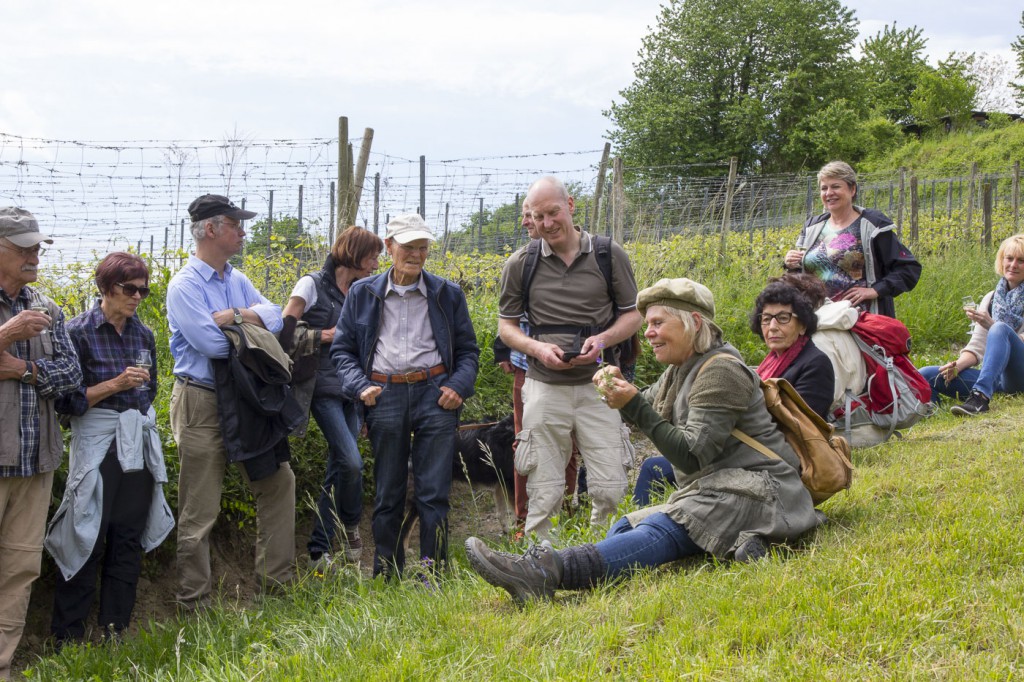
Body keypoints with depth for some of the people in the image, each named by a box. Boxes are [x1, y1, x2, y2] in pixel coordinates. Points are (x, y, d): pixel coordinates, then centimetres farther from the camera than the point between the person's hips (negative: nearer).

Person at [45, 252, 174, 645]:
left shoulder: (143, 335, 10)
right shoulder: (78, 332, -7)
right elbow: (66, 400, -10)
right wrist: (115, 384, -18)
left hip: (140, 447, 6)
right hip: (98, 447, -6)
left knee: (129, 541, 7)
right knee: (88, 541, -4)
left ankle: (115, 634, 17)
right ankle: (67, 638, 7)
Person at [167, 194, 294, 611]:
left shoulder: (237, 280, 11)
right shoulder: (184, 286, -13)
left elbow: (275, 317, 0)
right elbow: (210, 343, -23)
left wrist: (236, 316, -17)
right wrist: (252, 325, -8)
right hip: (201, 403, -8)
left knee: (278, 481, 14)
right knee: (200, 510, -2)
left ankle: (276, 577, 26)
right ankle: (194, 603, 8)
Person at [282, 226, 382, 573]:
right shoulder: (312, 285, -3)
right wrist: (327, 335, -12)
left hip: (351, 390, 7)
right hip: (324, 386, -7)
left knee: (338, 469, 6)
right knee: (351, 461, -20)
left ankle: (319, 550, 15)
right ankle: (350, 525, 6)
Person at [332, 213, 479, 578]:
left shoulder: (448, 294, 11)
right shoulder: (362, 293, 10)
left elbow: (468, 349, 16)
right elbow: (342, 349, 12)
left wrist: (459, 386, -3)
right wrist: (360, 386, -4)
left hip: (434, 395, 0)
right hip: (384, 397, 0)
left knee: (434, 492, -4)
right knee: (388, 494, 6)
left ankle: (434, 572, 3)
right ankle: (385, 576, 15)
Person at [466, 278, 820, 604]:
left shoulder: (720, 371, -13)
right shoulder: (681, 369, 17)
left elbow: (691, 457, -18)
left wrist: (634, 405, -20)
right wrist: (617, 387, 2)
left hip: (755, 492, -11)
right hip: (714, 491, 11)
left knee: (661, 532, -31)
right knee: (627, 527, -3)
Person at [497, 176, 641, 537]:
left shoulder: (609, 254, 3)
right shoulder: (520, 264, 4)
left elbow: (633, 314, 10)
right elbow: (506, 325, 11)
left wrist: (603, 339, -11)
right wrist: (538, 348, -9)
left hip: (597, 384, 0)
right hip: (545, 386, 0)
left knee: (610, 490, -2)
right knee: (544, 496, 1)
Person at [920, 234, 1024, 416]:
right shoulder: (991, 299, 18)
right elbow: (977, 347, 12)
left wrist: (992, 326, -18)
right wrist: (957, 366, -8)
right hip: (995, 378, 4)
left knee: (1000, 329, -34)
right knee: (926, 375, -16)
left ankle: (980, 398, -48)